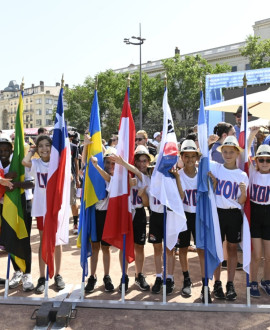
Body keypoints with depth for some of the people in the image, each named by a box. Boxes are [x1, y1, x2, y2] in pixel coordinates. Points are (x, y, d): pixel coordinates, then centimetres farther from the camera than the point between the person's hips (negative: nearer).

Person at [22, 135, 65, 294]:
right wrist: (31, 151, -4)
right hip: (41, 207, 0)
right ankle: (42, 277, 17)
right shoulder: (36, 164, -2)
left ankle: (58, 275, 23)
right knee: (43, 242, 8)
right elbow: (24, 162, -23)